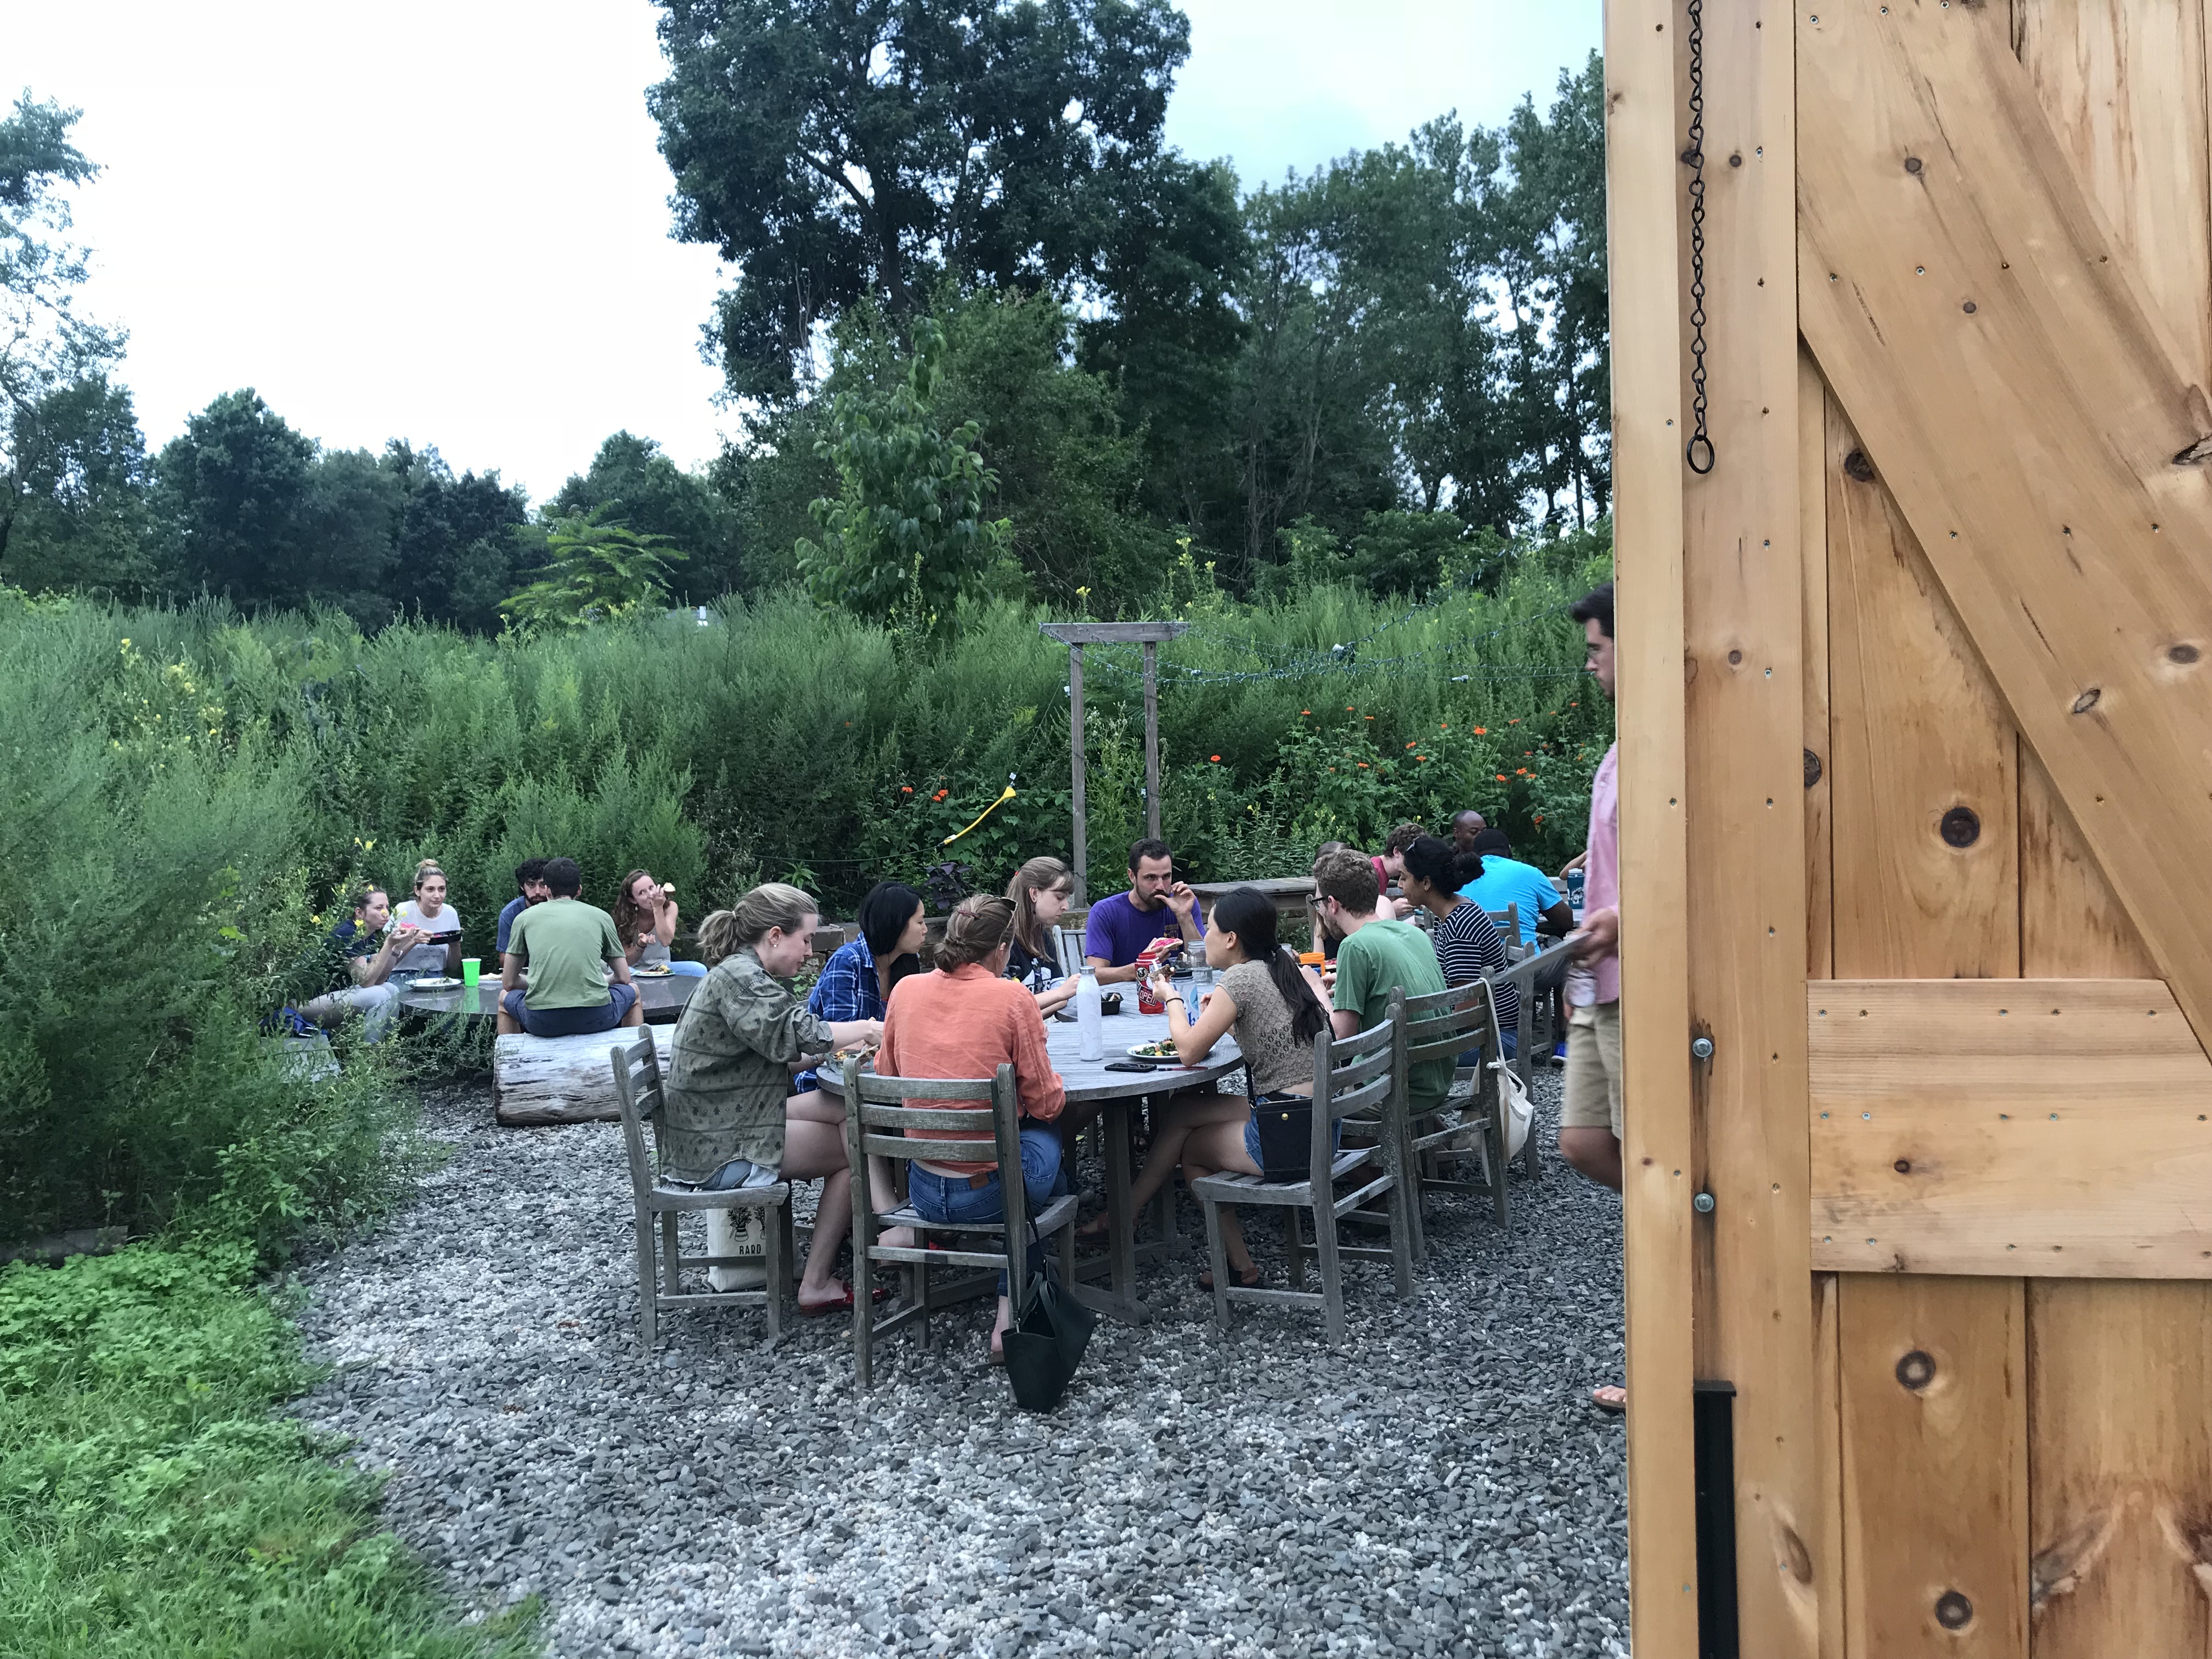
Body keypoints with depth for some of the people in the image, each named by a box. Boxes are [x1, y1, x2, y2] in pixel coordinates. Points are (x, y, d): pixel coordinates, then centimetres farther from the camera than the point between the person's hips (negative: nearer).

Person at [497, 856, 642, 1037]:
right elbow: (624, 978, 18)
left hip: (541, 1021, 1)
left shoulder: (525, 917, 15)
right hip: (595, 1018, 0)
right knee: (633, 992, 33)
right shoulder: (601, 916, 15)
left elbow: (509, 983, 19)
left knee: (505, 997, 35)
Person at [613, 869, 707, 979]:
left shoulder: (669, 907, -9)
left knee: (700, 970, -27)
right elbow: (628, 961, -12)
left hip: (662, 966, 1)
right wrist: (641, 946, -33)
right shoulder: (626, 916, -13)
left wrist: (658, 908, -30)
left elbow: (666, 941, -24)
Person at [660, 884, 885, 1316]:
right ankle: (815, 1285, -1)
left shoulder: (743, 974, 14)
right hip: (718, 1149, -10)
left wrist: (836, 1048, 6)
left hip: (718, 1130, 10)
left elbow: (775, 1052, 19)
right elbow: (800, 1033, -27)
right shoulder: (738, 978, -19)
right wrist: (870, 1029, -13)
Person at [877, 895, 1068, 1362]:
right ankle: (1010, 1316, 22)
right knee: (1045, 1135, 29)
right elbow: (1046, 1103, -6)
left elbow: (886, 1075, 14)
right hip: (990, 1191, -5)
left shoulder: (907, 989, 1)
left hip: (922, 1191, 5)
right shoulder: (1012, 997, -12)